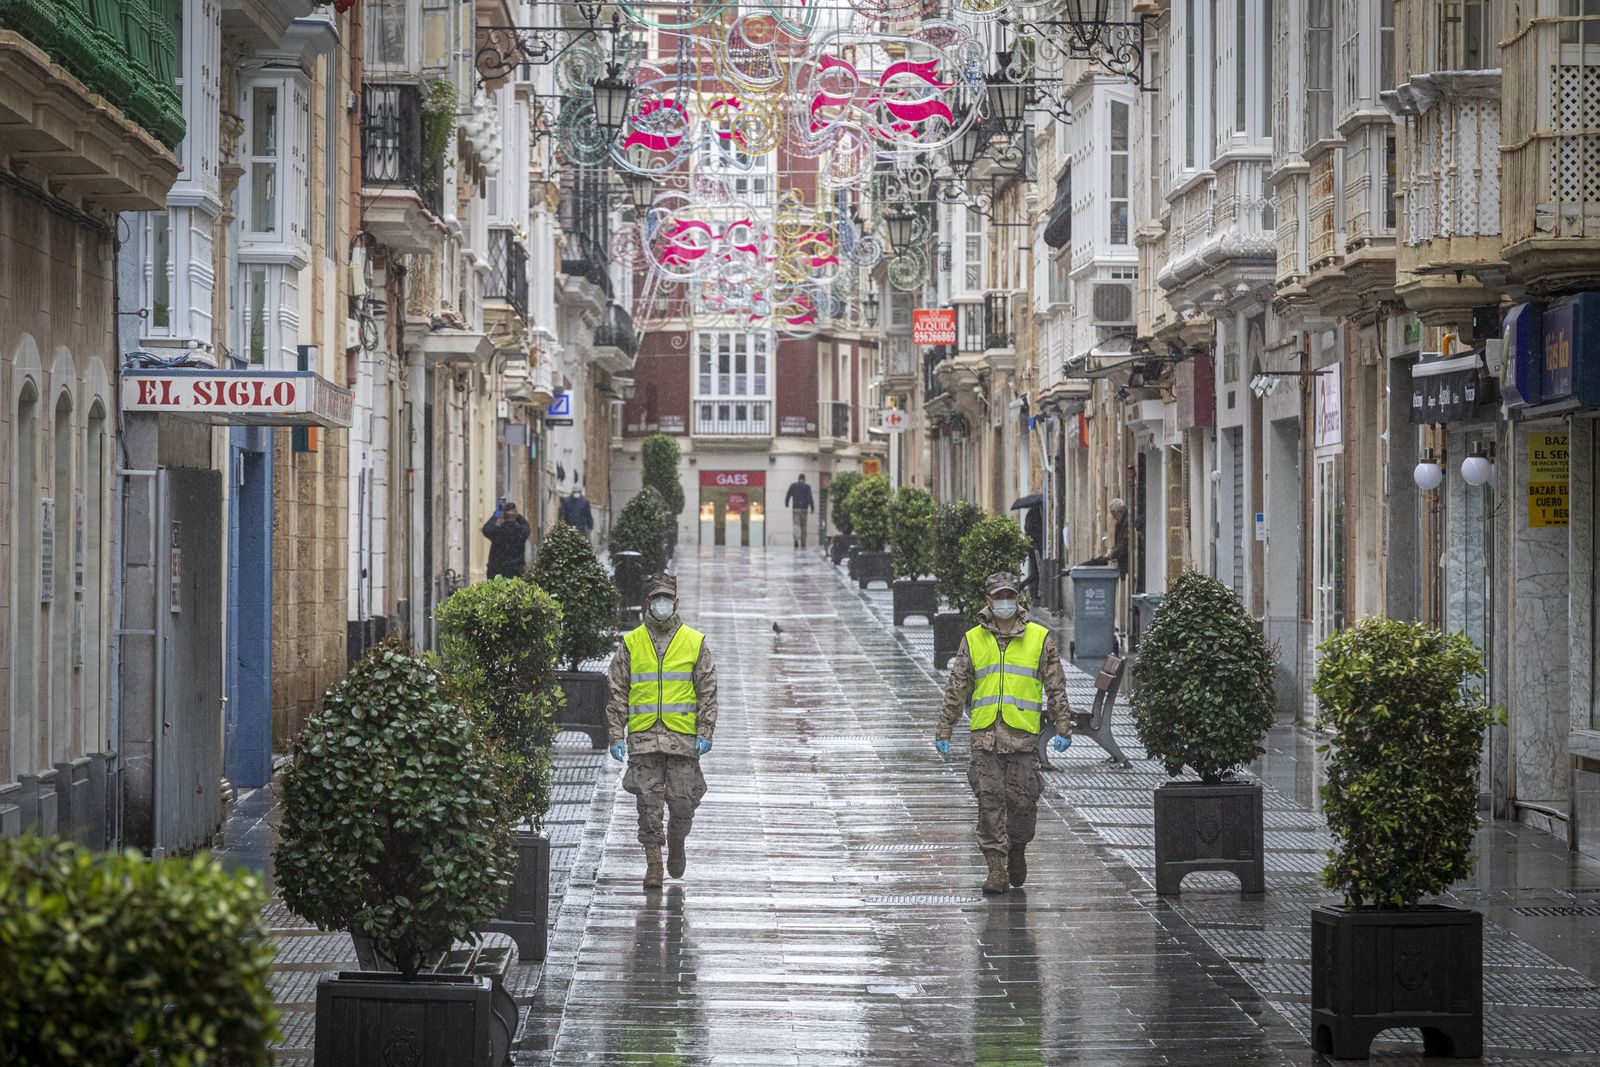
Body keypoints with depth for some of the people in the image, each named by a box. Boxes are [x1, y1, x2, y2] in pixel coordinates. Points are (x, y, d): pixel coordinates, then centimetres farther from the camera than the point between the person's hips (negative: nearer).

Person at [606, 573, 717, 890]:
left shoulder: (694, 642, 6)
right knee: (648, 803, -3)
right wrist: (616, 736, 0)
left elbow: (707, 692, 6)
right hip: (643, 738, 0)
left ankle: (676, 843, 30)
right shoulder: (630, 644, 7)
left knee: (682, 802, 2)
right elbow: (617, 693, 7)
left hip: (683, 738, 0)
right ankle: (653, 863, 3)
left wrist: (705, 733, -3)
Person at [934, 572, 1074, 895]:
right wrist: (944, 732, 9)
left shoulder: (1039, 638, 6)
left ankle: (1017, 851, 27)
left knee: (1022, 801, 2)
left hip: (1023, 735, -1)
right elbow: (956, 689, 11)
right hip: (985, 735, 1)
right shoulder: (973, 640, 9)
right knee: (990, 801, -5)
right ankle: (997, 869, -3)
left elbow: (1056, 687, 8)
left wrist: (1063, 729, 2)